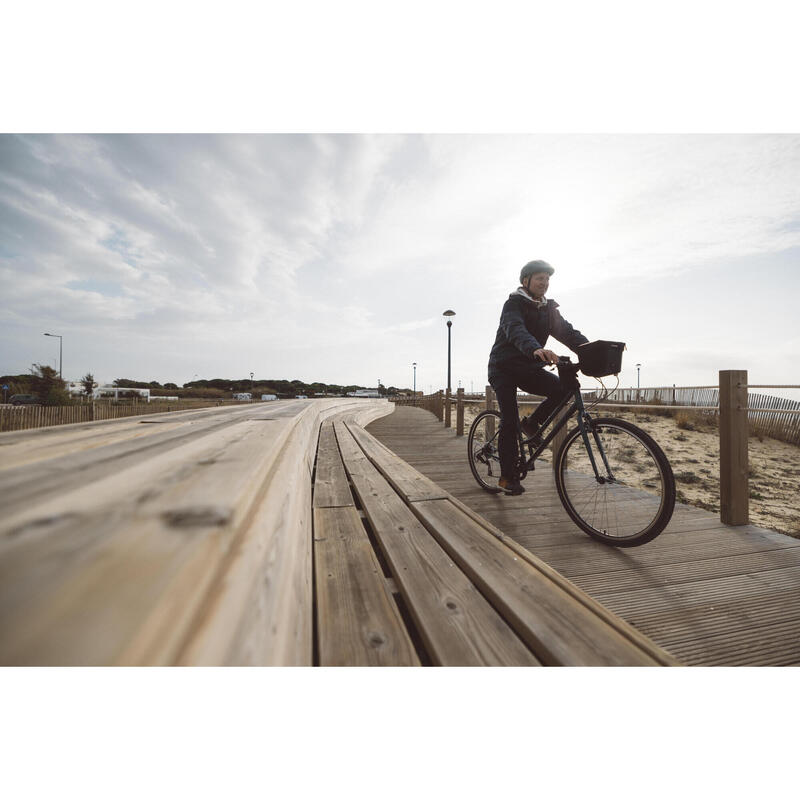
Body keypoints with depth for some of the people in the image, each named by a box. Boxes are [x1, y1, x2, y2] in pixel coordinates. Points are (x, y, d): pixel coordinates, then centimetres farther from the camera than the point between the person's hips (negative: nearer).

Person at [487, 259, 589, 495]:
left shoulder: (548, 308, 9)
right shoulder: (514, 304, -12)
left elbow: (568, 332, -3)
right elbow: (516, 331, -33)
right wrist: (536, 349, -54)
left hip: (529, 368, 6)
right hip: (504, 368, -5)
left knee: (563, 387, -20)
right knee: (509, 420, -12)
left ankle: (532, 423, 4)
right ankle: (508, 477, -1)